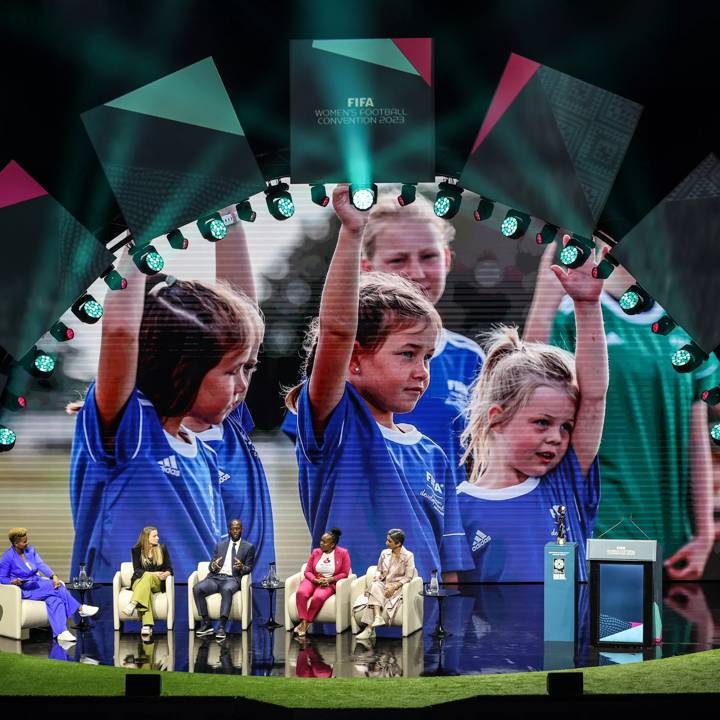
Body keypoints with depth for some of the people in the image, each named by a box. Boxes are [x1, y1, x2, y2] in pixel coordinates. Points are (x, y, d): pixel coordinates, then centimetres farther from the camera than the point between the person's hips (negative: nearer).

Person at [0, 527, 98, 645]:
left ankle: (61, 634, -37)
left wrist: (53, 576, -20)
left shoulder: (30, 550, 7)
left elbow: (41, 565, -3)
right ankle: (80, 609, -14)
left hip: (37, 582, 6)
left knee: (55, 599, -26)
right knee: (55, 587, -26)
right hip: (25, 591, -5)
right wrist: (13, 581, -25)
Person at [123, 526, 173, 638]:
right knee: (146, 588, -39)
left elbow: (169, 568, 6)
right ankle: (147, 625, -54)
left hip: (157, 583, 1)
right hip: (139, 581, -1)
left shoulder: (162, 549, 9)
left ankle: (133, 604, -56)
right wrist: (154, 574, -20)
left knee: (147, 577, -36)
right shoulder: (136, 550, 5)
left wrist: (165, 574, -19)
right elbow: (137, 570, -4)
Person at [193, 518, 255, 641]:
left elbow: (249, 568, 7)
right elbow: (210, 567, 14)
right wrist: (213, 566, -11)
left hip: (232, 579, -3)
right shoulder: (219, 545, 20)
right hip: (215, 577, 3)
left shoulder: (249, 547, 13)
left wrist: (242, 567, -17)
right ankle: (206, 623, -21)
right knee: (197, 589, -28)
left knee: (227, 590, -40)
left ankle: (222, 627, -42)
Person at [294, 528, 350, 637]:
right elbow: (307, 571, 7)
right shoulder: (315, 552, 8)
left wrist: (329, 580, -15)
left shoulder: (343, 553, 0)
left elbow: (344, 573, -2)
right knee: (301, 593, -32)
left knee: (318, 597, -37)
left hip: (329, 583, -3)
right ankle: (303, 622, -34)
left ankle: (307, 623, -22)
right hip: (313, 580, 3)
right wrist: (315, 580, -13)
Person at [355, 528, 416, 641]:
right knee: (375, 586, -33)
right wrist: (376, 579, -5)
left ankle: (369, 628, -38)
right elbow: (379, 570, 18)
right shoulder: (384, 553, 11)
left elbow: (408, 577, -8)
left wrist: (394, 587, -20)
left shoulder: (408, 556, -4)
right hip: (384, 584, 5)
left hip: (398, 587, -5)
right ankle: (378, 618, -46)